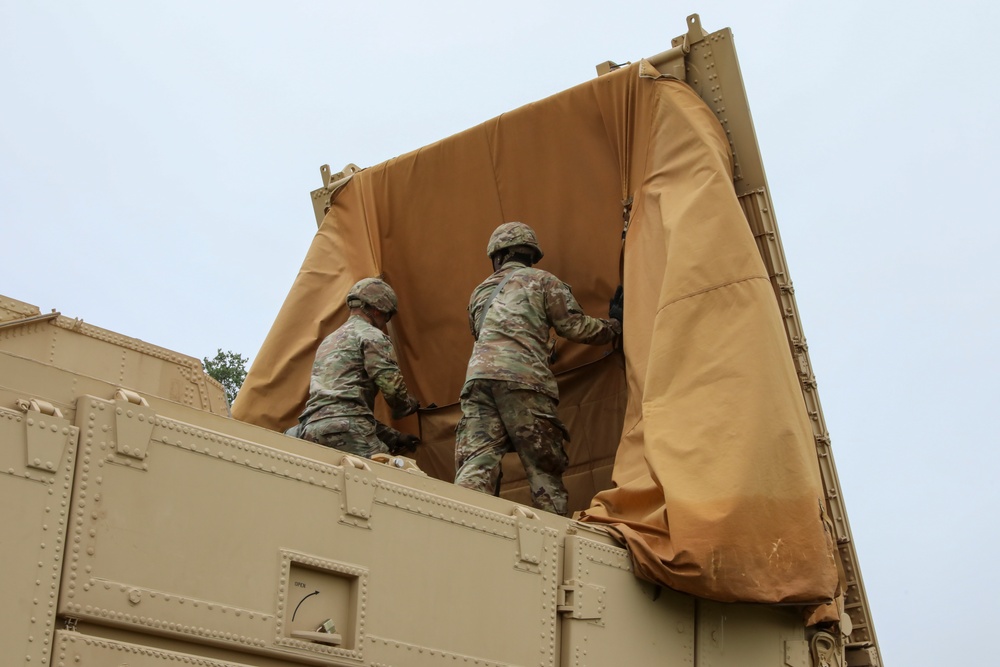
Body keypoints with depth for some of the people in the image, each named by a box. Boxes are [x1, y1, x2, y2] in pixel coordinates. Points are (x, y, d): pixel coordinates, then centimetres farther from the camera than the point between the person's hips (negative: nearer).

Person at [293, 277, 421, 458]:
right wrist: (410, 404, 19)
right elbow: (391, 386, -5)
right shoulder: (372, 336, 7)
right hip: (346, 429, -8)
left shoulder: (328, 341, 35)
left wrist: (394, 437, 33)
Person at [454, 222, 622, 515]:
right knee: (545, 468, 1)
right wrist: (611, 328, 26)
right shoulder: (542, 281, 16)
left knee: (475, 464, -7)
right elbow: (574, 326, 8)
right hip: (523, 380, -3)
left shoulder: (481, 292, 31)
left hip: (478, 376, 4)